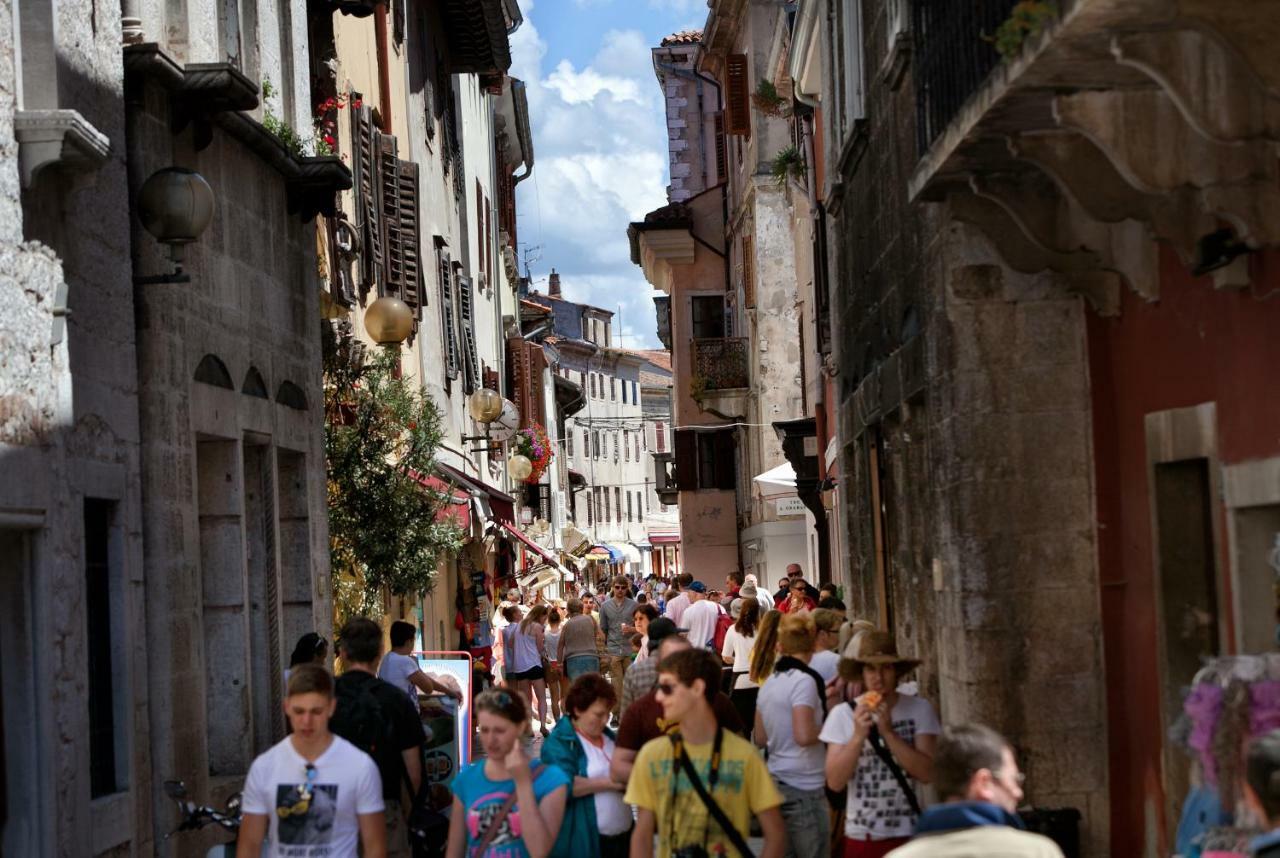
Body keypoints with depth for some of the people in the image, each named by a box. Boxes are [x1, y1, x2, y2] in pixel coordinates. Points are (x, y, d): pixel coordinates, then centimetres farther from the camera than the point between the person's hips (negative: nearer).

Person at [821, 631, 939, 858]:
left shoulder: (919, 709, -2)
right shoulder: (843, 714, -2)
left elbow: (926, 773, -10)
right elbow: (835, 782, -8)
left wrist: (888, 733, -18)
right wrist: (858, 736, -18)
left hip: (909, 834, 0)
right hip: (860, 836, 0)